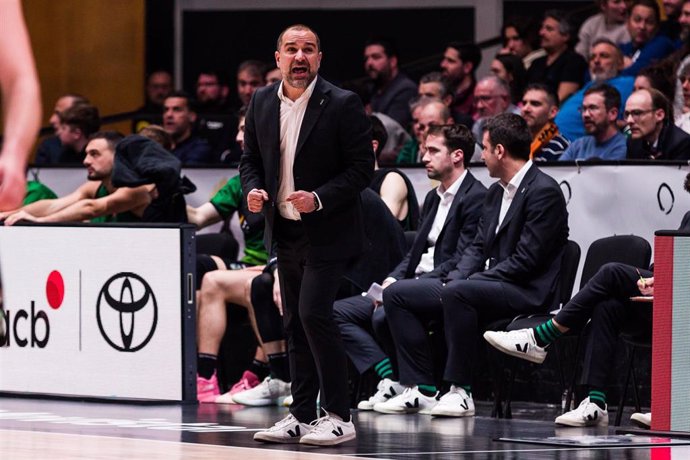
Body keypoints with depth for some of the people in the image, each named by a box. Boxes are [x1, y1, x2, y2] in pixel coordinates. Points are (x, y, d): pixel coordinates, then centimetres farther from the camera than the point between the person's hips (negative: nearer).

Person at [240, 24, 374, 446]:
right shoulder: (262, 103, 5)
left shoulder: (343, 105, -11)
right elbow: (251, 158, 15)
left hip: (326, 232, -6)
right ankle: (301, 417, 16)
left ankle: (339, 417, -8)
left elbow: (362, 168, -11)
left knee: (314, 314, -15)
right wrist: (253, 189, -7)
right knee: (295, 324, 10)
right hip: (285, 232, 6)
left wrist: (319, 198, -22)